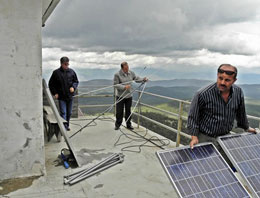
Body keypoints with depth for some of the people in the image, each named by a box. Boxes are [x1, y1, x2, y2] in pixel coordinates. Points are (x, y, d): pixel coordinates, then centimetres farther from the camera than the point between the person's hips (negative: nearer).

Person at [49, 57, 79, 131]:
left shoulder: (71, 72, 2)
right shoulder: (56, 72, -4)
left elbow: (76, 81, 13)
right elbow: (51, 84, 4)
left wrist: (73, 87, -7)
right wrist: (55, 93, -5)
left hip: (70, 96, 3)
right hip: (61, 97, -3)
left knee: (69, 113, 13)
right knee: (63, 112, -8)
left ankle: (67, 125, 30)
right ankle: (64, 127, -7)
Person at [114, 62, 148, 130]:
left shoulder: (131, 73, 2)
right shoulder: (117, 75, -13)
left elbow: (136, 79, 13)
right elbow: (115, 85, -15)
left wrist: (143, 79, -4)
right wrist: (124, 87, -26)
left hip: (129, 96, 4)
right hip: (120, 96, -3)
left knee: (128, 111, 12)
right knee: (119, 111, 5)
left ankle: (128, 124, 24)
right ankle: (117, 124, 22)